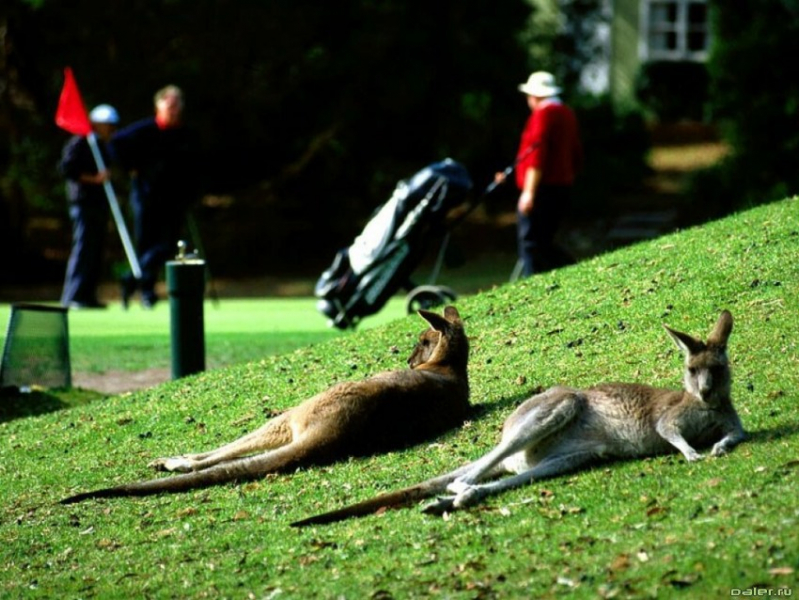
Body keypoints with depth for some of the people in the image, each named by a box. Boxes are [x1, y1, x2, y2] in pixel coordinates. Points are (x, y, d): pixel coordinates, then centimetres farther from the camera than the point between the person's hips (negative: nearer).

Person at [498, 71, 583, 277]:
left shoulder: (543, 114, -11)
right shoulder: (568, 114, 17)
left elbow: (537, 155, -19)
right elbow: (576, 158, 21)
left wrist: (529, 192, -20)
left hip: (543, 190, -9)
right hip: (563, 188, 9)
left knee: (530, 245, -8)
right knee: (542, 244, 14)